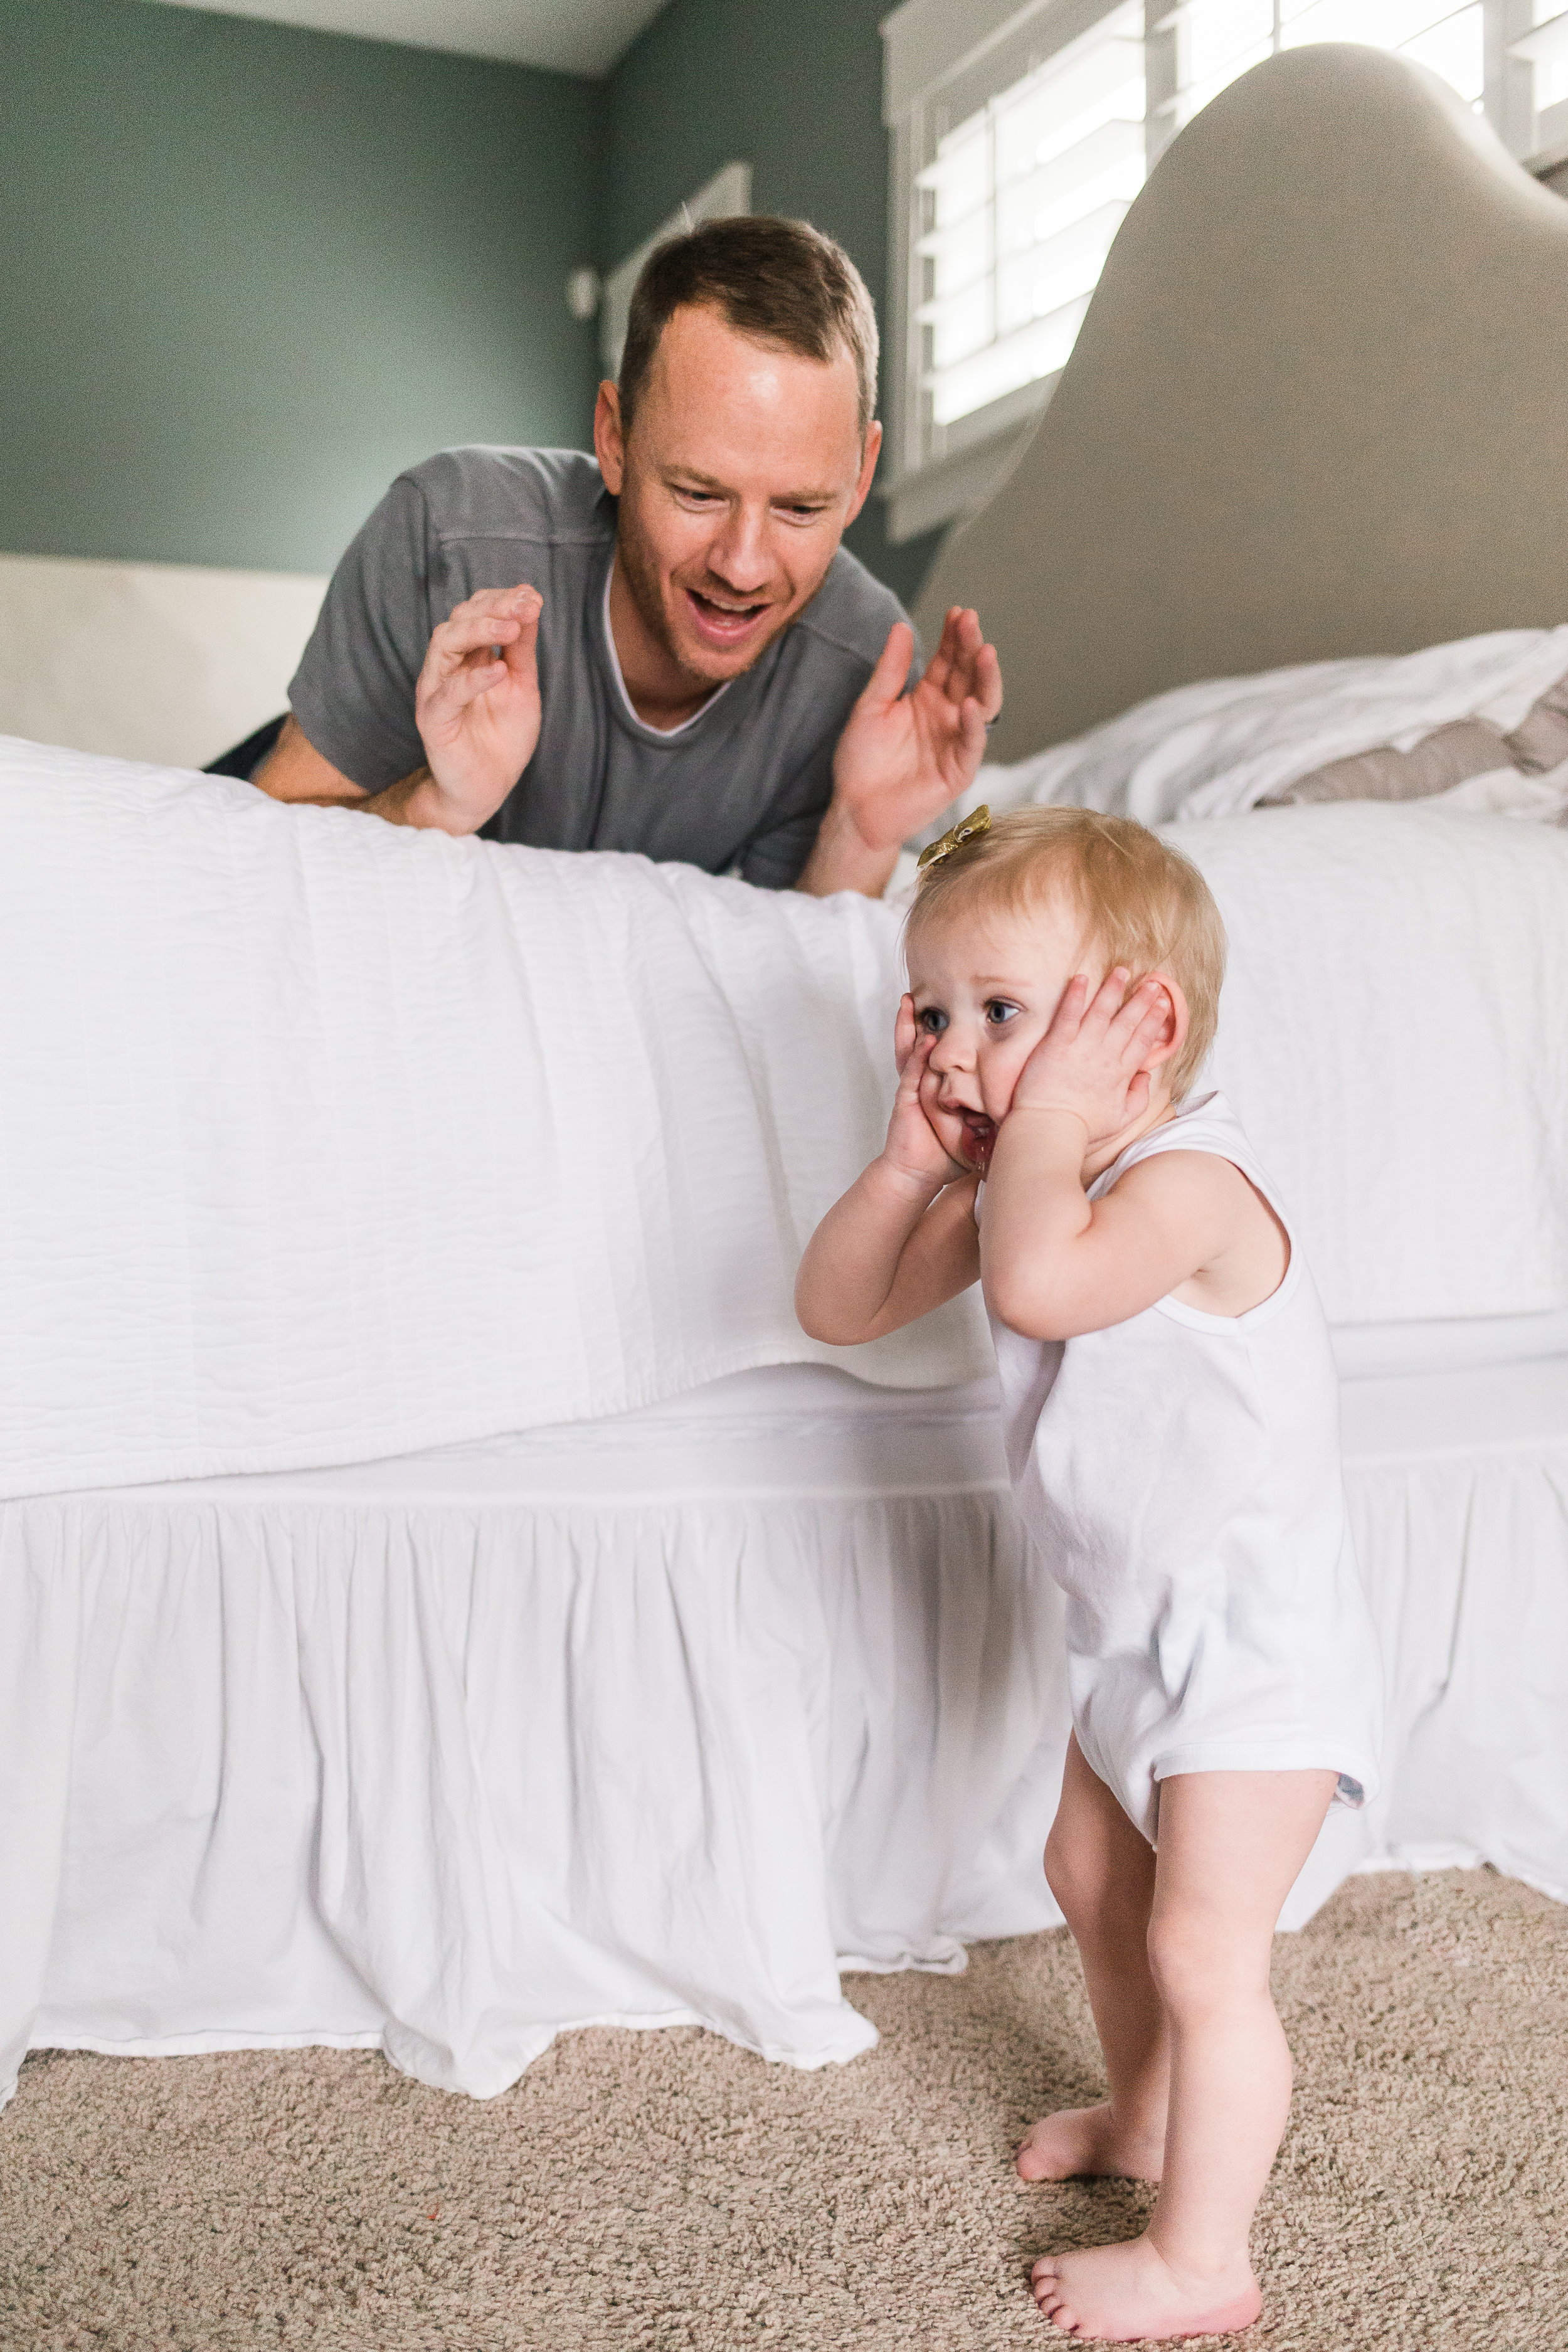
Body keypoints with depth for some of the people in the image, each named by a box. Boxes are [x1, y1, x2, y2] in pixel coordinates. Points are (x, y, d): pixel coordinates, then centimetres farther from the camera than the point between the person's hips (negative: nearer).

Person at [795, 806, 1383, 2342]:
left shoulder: (1191, 1182, -28)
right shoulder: (1018, 1185, 0)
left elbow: (1040, 1283, -49)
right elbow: (839, 1307, 0)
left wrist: (1047, 1111, -34)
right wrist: (912, 1162, -13)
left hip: (1256, 1652, -10)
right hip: (1136, 1638, 10)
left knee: (1202, 1954, 0)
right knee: (1092, 1878, 26)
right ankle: (1148, 2115, 50)